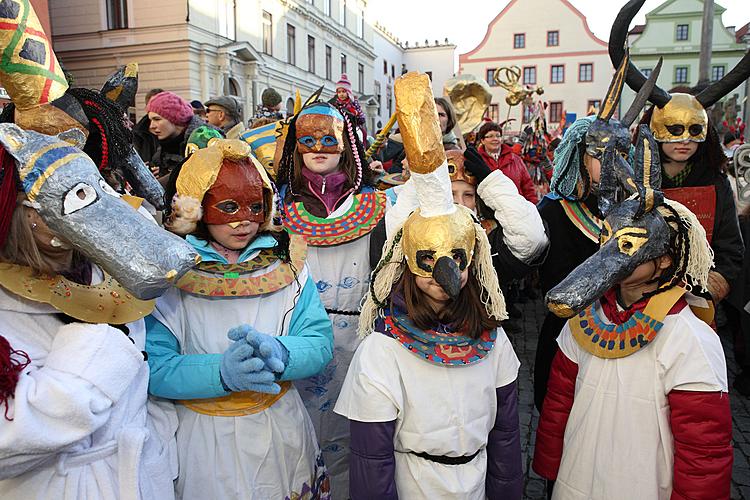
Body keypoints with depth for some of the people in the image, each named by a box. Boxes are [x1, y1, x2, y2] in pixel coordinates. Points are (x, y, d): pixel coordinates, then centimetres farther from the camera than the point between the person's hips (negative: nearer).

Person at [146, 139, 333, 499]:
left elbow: (320, 343, -10)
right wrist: (223, 372, -33)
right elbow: (153, 368, -19)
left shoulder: (284, 262, -5)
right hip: (204, 440, -2)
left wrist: (277, 352, -29)